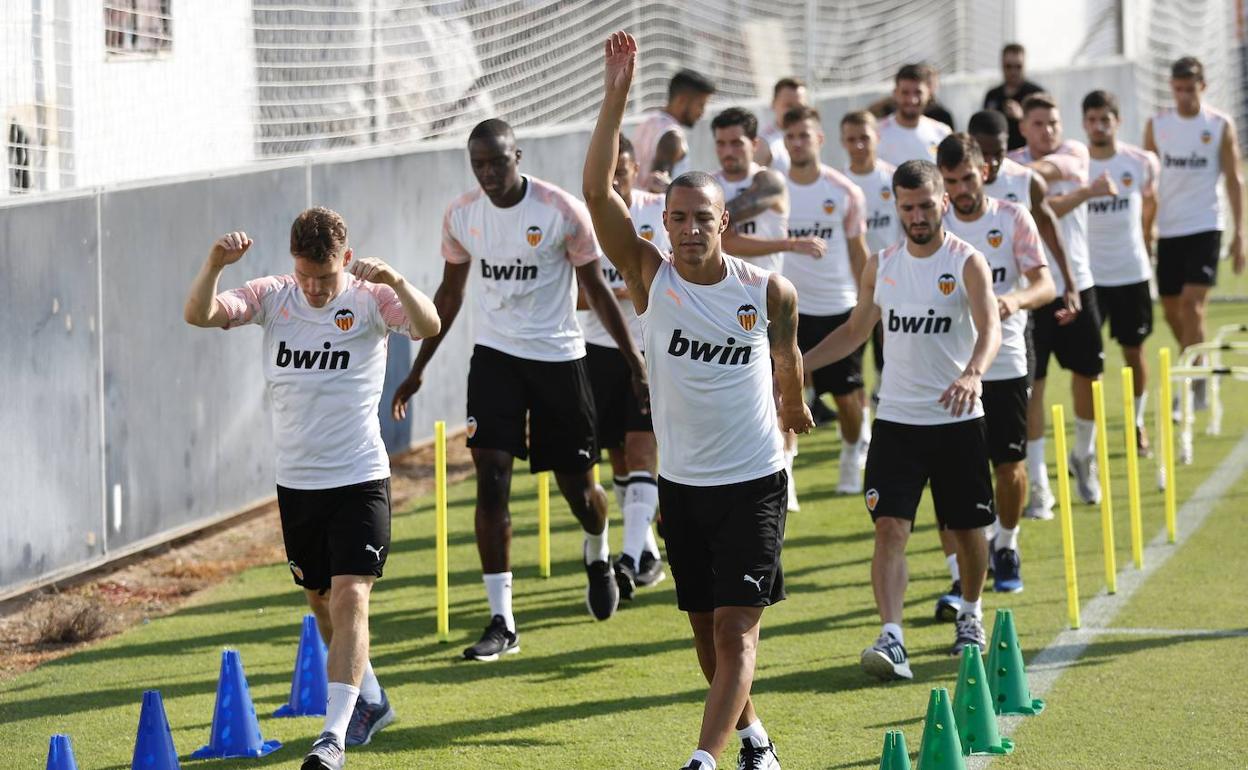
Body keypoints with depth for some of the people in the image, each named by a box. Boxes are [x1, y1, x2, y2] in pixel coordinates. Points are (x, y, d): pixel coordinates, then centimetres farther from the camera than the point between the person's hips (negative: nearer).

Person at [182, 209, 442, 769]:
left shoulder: (370, 299, -9)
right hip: (296, 481, 5)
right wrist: (214, 265, -31)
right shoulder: (273, 297, 0)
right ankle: (369, 702, 39)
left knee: (350, 598, -15)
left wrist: (395, 281, -45)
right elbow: (198, 315, -12)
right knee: (320, 601, 17)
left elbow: (429, 327, -27)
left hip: (360, 478, -5)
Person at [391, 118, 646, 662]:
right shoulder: (461, 215, -2)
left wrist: (634, 362, -5)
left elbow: (596, 290, -4)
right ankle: (502, 622, -9)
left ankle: (598, 553, 43)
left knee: (577, 486, 5)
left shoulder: (562, 211, -13)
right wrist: (418, 369, 14)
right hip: (495, 356, 2)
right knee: (491, 478, -11)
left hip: (559, 357, -2)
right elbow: (449, 295, 12)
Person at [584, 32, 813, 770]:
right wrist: (617, 96, -24)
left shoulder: (769, 290, -8)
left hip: (754, 481, -2)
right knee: (705, 629, 13)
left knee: (737, 628, -12)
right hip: (682, 481, 2)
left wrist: (795, 408, 29)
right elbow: (598, 191, -18)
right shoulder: (651, 276, -7)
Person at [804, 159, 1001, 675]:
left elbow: (989, 328, -23)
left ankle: (970, 616, 37)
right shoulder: (881, 266, 6)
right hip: (896, 420, 3)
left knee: (967, 530, 12)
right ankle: (891, 639, -21)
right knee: (890, 527, -13)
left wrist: (973, 373, -43)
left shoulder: (967, 262, -8)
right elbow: (855, 331, 20)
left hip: (957, 421, -2)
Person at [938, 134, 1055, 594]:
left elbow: (1045, 284, -10)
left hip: (1006, 363, 0)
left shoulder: (1012, 218, -2)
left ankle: (1006, 546, 32)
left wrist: (1015, 300, -31)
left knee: (1009, 464, 7)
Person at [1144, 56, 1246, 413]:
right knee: (1171, 310, 8)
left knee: (1192, 304, -15)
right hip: (1168, 230, 4)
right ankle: (1197, 376, 27)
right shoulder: (1157, 125, 5)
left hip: (1204, 227, -4)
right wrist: (1143, 229, 6)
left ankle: (1191, 387, -10)